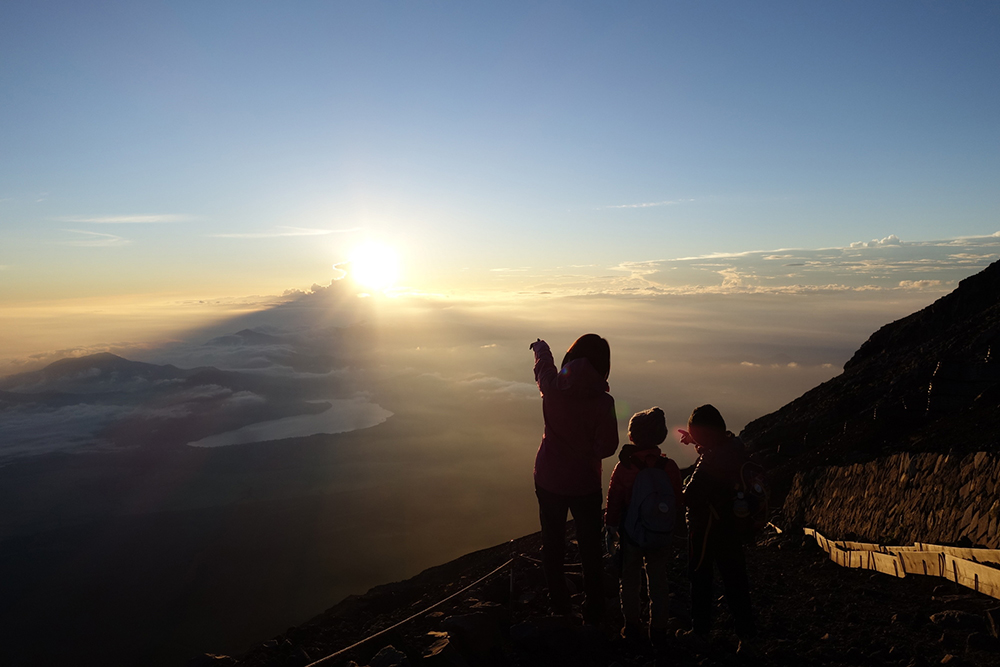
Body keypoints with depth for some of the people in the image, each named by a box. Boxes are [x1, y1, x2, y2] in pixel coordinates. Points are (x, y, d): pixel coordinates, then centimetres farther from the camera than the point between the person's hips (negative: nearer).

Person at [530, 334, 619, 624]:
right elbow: (606, 447, -18)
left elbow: (543, 363, 7)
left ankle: (559, 605, 35)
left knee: (552, 545, 20)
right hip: (585, 484, -2)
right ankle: (593, 612, 26)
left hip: (548, 480, 3)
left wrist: (540, 346, 29)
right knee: (590, 550, 15)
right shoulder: (601, 401, -23)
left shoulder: (552, 387, -15)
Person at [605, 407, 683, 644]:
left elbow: (614, 500, -10)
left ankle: (632, 626, 29)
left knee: (630, 580, 18)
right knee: (658, 581, 18)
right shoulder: (669, 466, -14)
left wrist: (610, 526, 5)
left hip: (630, 533, -1)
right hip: (661, 536, 2)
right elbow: (678, 502, -4)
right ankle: (658, 629, 28)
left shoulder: (624, 466, -20)